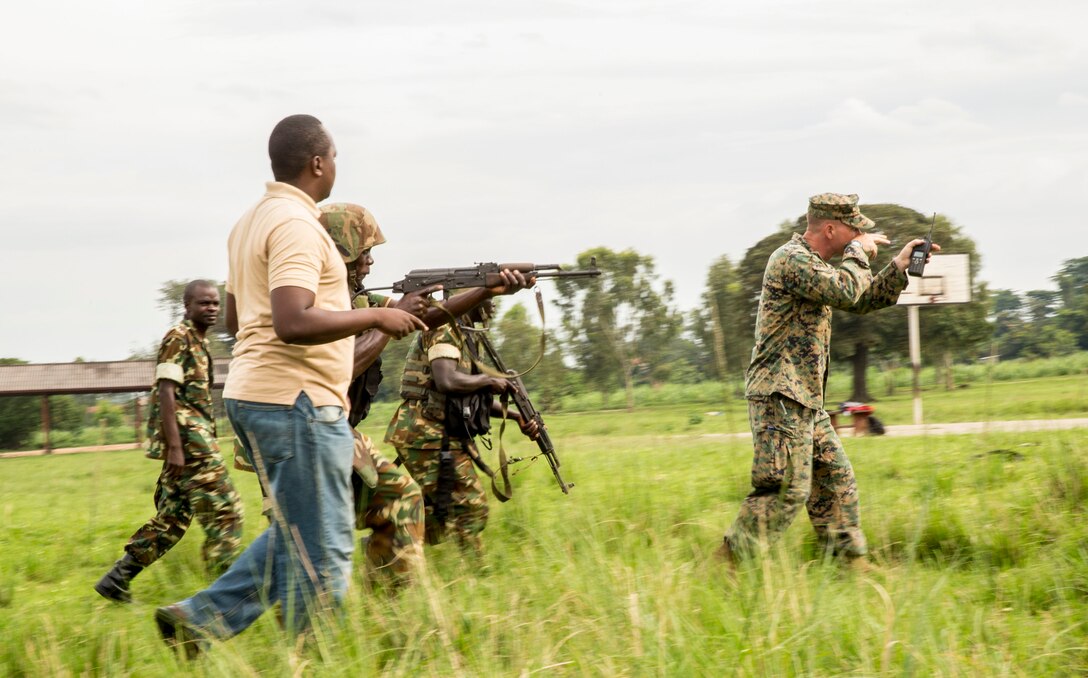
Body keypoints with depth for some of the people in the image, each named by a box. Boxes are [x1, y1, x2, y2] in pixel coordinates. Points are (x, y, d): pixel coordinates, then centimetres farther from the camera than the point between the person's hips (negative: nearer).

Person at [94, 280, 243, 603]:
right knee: (224, 511, -8)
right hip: (188, 440, -10)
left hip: (195, 440, 10)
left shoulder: (198, 341, 20)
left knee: (171, 519, 9)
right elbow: (166, 394, -17)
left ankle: (116, 579, 9)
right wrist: (175, 448, -23)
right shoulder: (178, 338, -9)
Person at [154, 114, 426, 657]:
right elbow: (292, 323, -28)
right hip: (295, 402, -10)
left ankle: (199, 620, 12)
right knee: (321, 553, -2)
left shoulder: (251, 221, 16)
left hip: (255, 394, 10)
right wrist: (376, 317, -18)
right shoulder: (296, 225, -16)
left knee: (296, 534, 18)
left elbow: (235, 317, 24)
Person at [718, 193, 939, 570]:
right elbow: (846, 292, -25)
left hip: (806, 401, 11)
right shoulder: (792, 259, -14)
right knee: (788, 490, -12)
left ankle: (853, 562, 18)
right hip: (780, 397, -11)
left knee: (836, 479, 13)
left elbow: (863, 302, 24)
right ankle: (726, 563, -9)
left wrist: (899, 266, 12)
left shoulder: (813, 263, 19)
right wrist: (858, 252, -8)